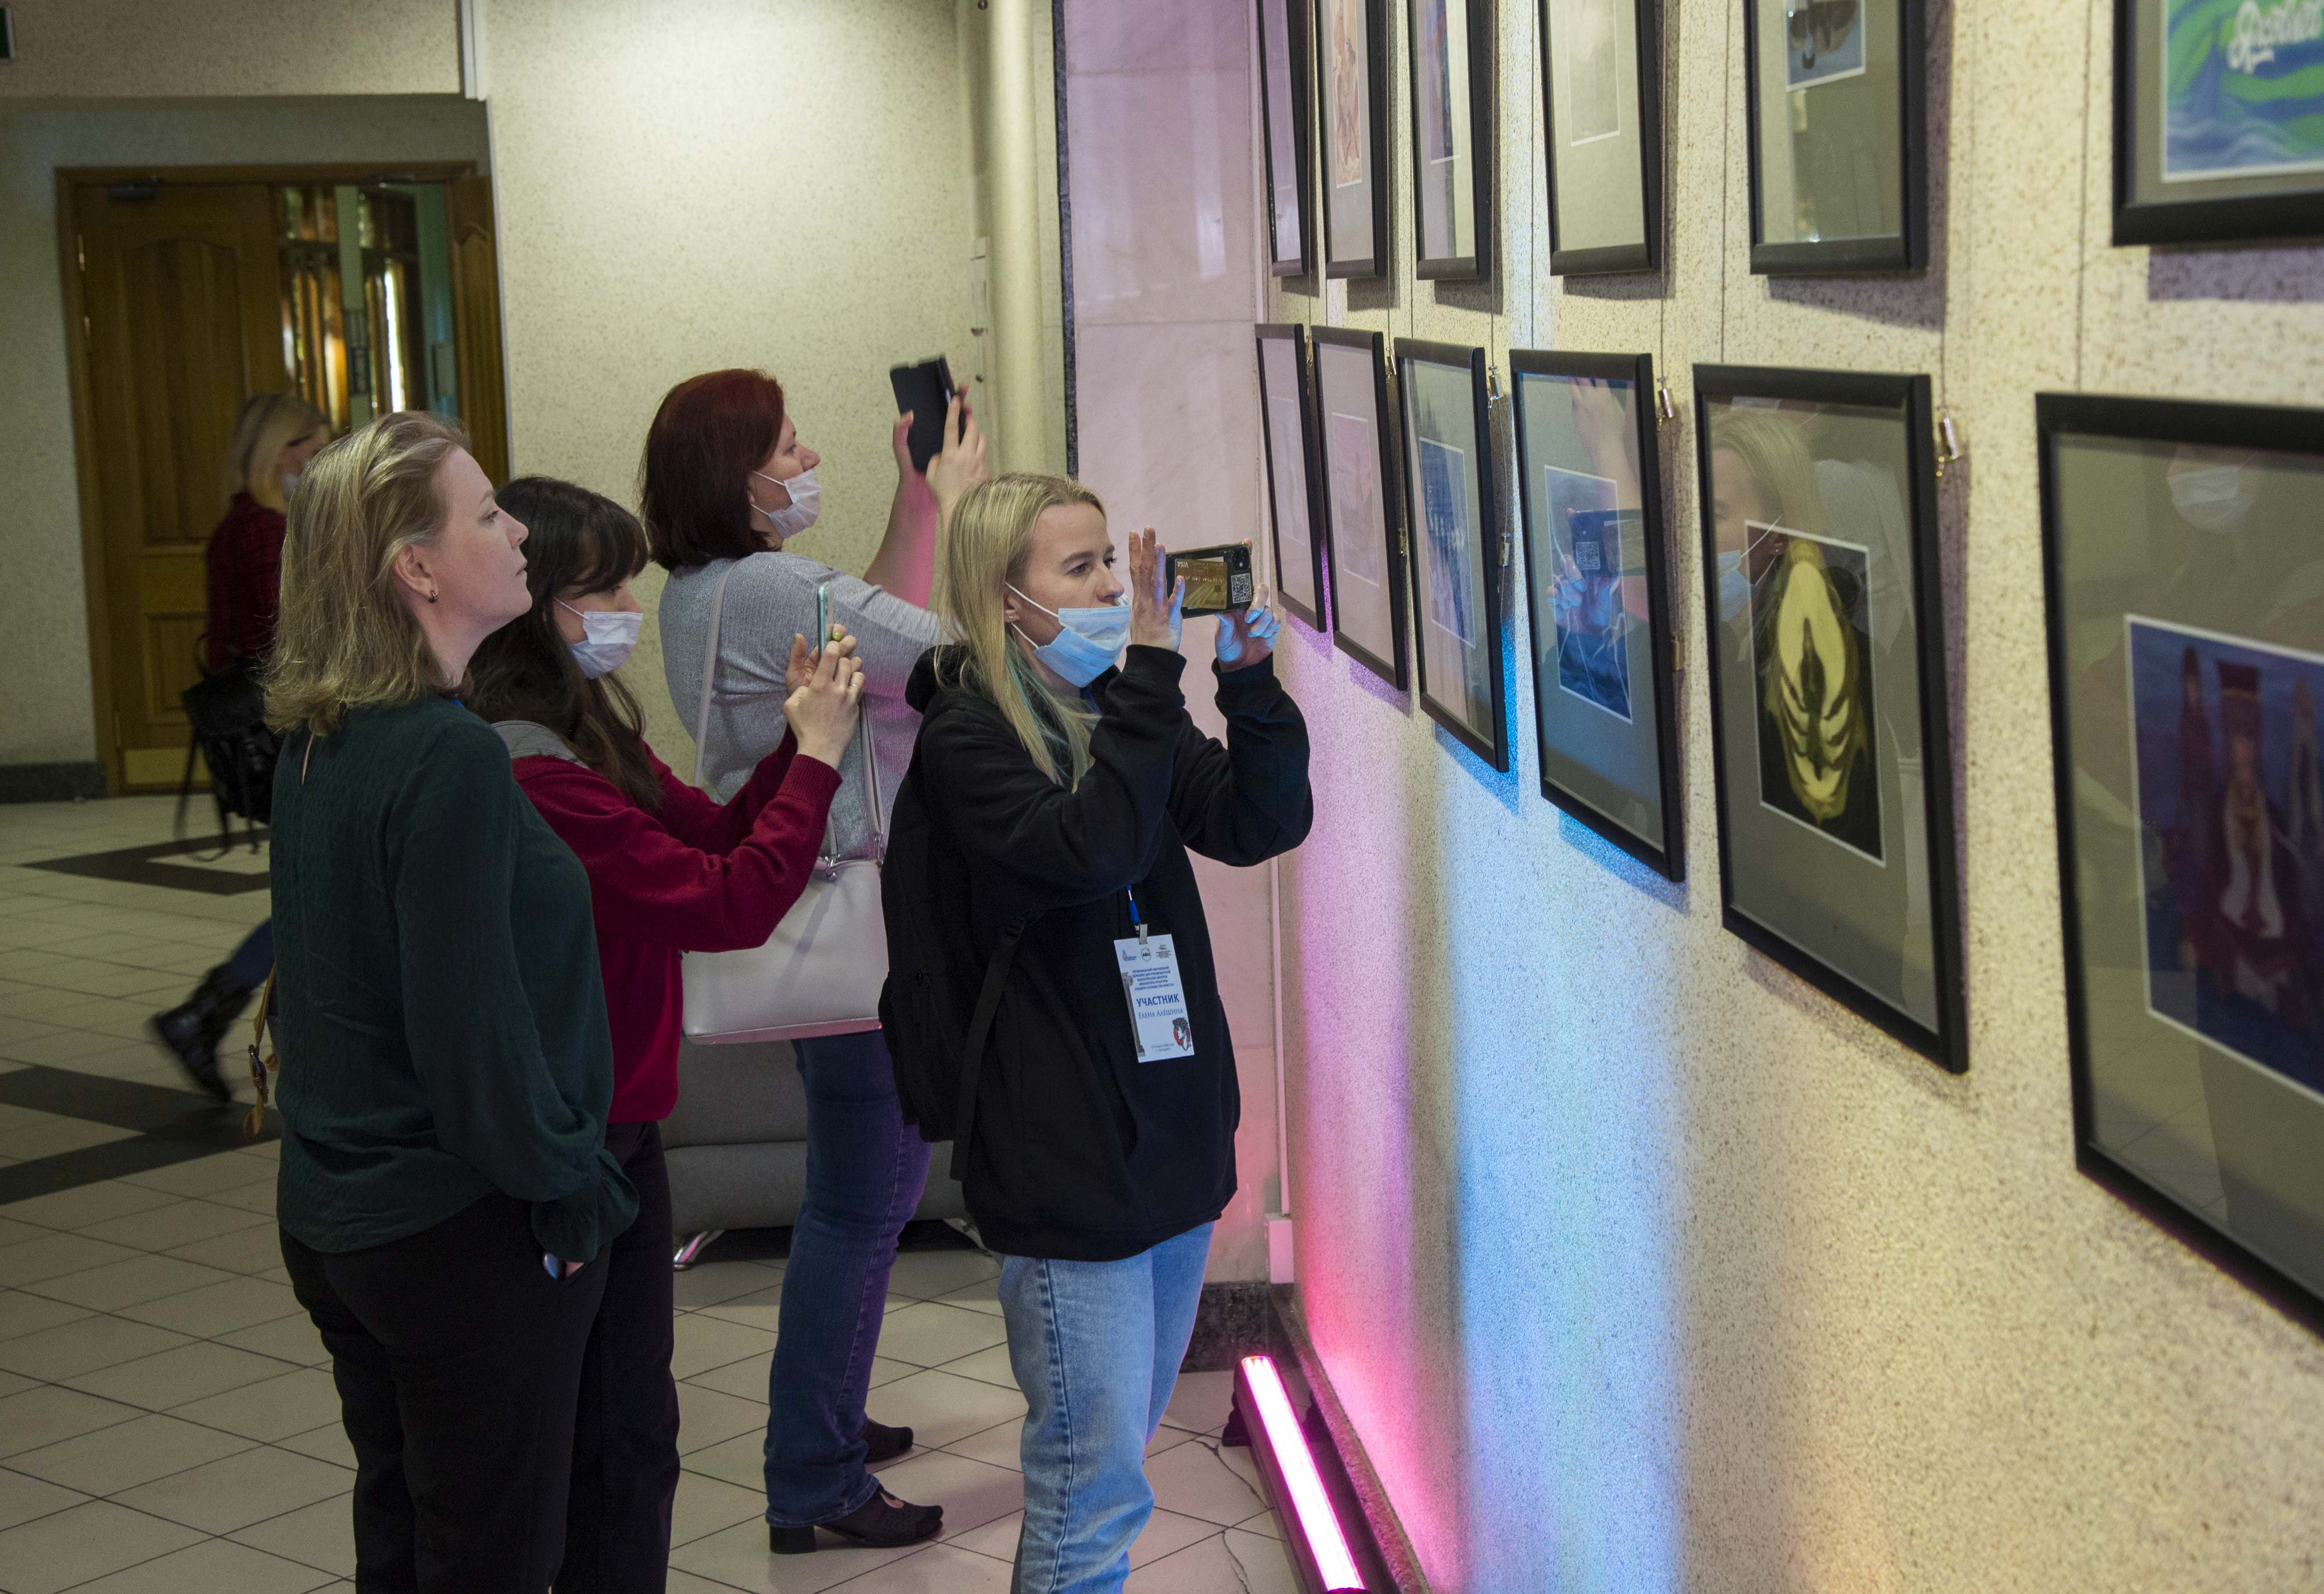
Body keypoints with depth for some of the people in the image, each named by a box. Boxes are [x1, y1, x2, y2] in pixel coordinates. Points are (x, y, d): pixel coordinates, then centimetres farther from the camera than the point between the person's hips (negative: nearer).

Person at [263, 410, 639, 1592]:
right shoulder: (449, 757, -22)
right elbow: (471, 1025, -24)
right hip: (466, 1230, -8)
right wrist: (567, 1187, -12)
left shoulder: (314, 746, 4)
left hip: (334, 1215, 8)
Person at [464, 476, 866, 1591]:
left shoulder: (589, 741, 6)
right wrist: (816, 756, -14)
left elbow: (712, 834, 11)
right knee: (570, 1447, 5)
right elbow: (729, 903, -24)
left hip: (617, 1133, 10)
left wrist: (798, 738, -2)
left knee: (633, 1429, 18)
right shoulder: (527, 777, -26)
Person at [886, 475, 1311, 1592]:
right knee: (1096, 1479, -2)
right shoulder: (966, 738, -12)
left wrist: (1252, 683, -14)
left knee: (1114, 1447, 19)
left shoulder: (1119, 712, 8)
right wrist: (1150, 679, -27)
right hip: (1063, 1157, -7)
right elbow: (1085, 850, -28)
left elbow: (1263, 825, 0)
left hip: (1175, 1141, 7)